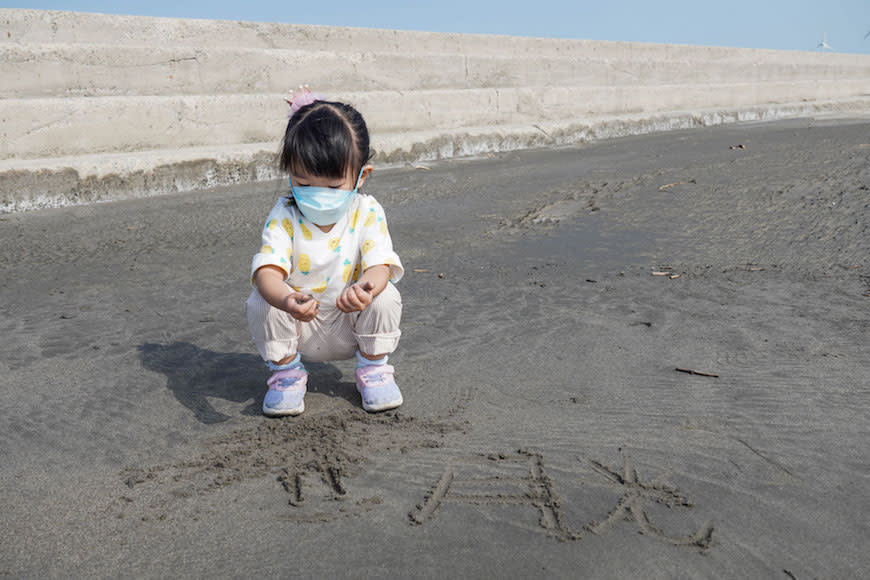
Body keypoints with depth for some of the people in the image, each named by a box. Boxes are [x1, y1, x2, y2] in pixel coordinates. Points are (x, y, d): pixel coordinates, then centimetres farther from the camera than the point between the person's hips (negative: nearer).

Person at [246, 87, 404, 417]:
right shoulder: (283, 217, -16)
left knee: (386, 297, -27)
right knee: (260, 302, -26)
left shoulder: (367, 213, -14)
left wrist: (365, 289, -52)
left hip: (352, 326, 0)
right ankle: (287, 371, 1)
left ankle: (373, 366, 2)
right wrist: (287, 300, -56)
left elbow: (380, 266, -26)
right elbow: (267, 271, -31)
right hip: (298, 329, 0)